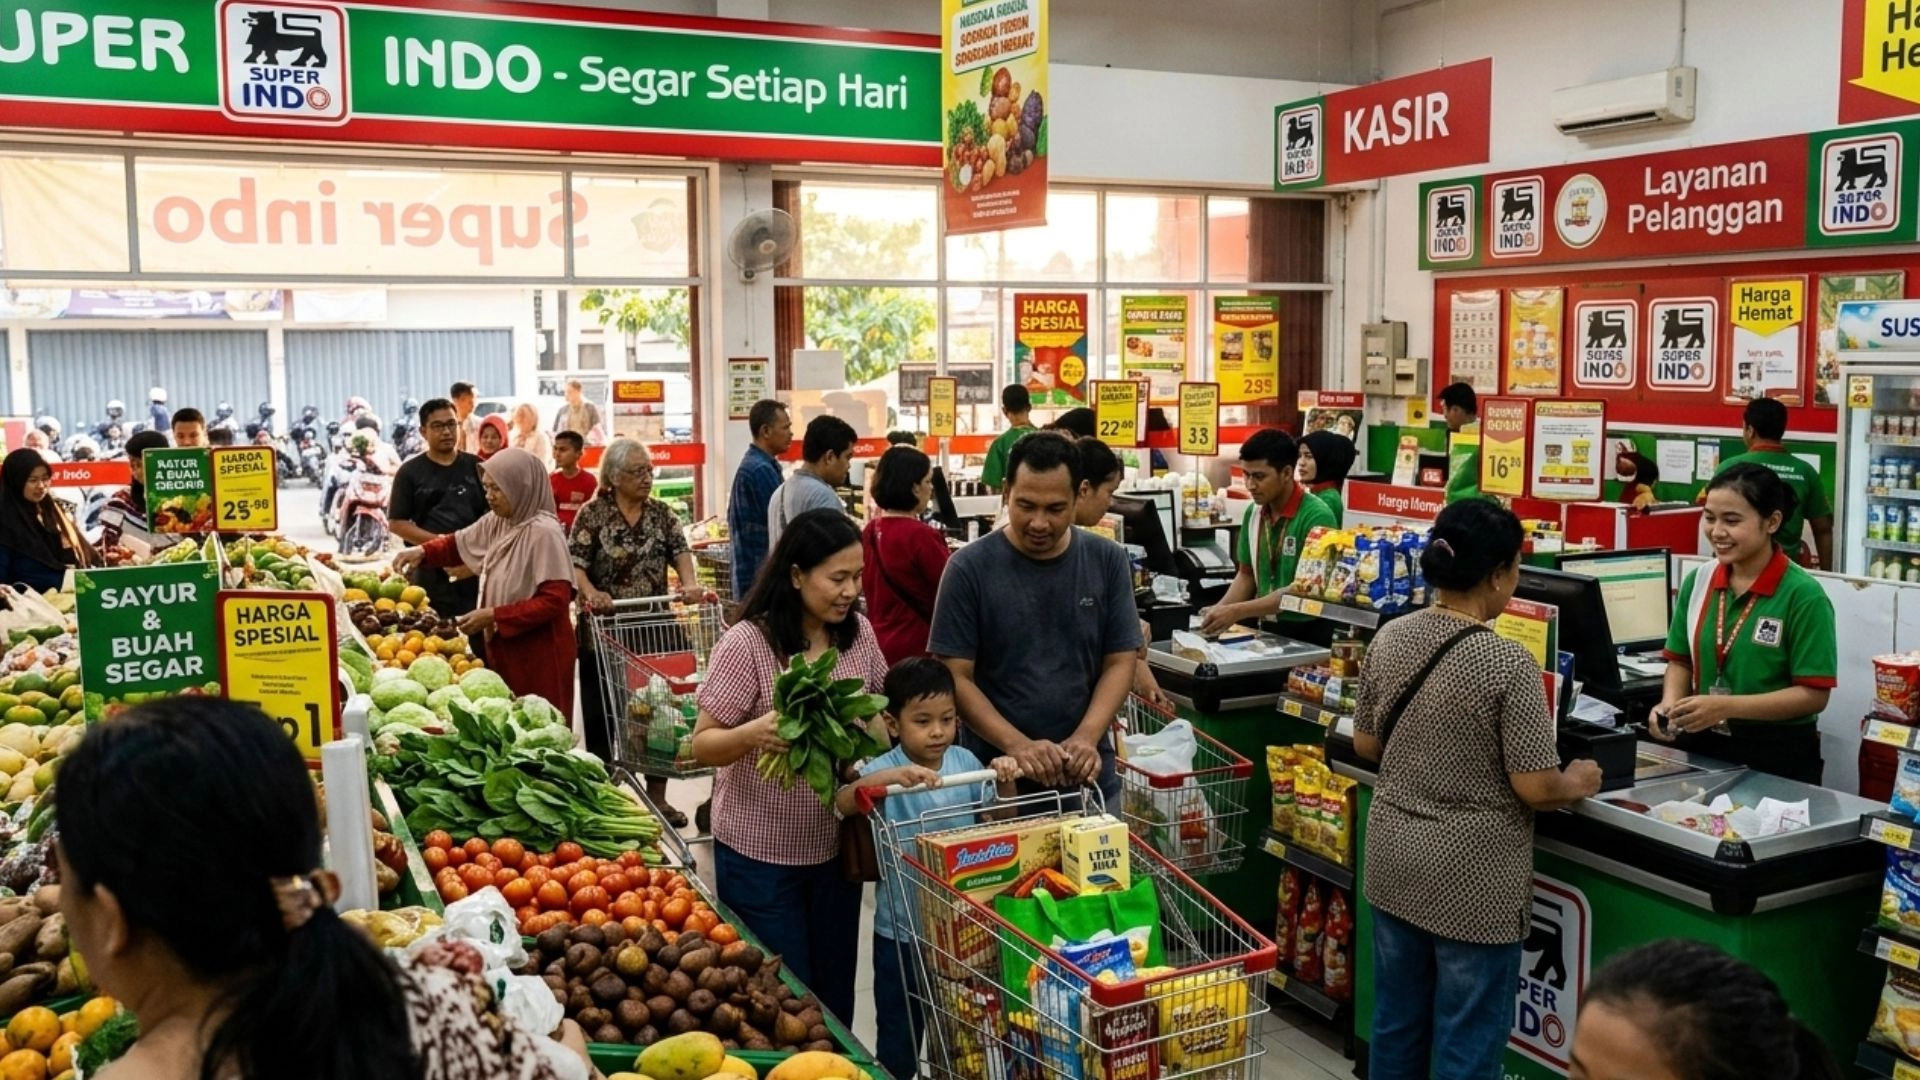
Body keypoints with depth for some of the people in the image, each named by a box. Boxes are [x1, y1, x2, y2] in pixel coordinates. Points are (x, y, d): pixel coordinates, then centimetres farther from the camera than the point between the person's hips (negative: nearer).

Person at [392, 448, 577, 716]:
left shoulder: (544, 532, -20)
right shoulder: (495, 523, 5)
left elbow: (555, 601, -23)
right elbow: (458, 543, 21)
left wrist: (494, 616, -21)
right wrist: (423, 551, 0)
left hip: (539, 651, -8)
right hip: (503, 646, 8)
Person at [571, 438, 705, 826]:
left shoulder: (662, 513, 7)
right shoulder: (592, 514, -4)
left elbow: (680, 550, -4)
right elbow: (574, 564, -11)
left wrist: (690, 583, -24)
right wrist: (591, 592, -31)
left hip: (655, 628, 3)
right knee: (603, 714, 5)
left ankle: (657, 794, 18)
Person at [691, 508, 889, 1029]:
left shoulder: (859, 632, -2)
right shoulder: (746, 643, -18)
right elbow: (703, 745, -15)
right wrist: (753, 733, -35)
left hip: (835, 844, 5)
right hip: (759, 852, -5)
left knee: (835, 991, 17)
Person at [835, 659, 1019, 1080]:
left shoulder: (964, 761, -3)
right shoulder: (886, 769, -16)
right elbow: (842, 804, -33)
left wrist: (1004, 783, -15)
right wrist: (892, 776, -48)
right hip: (902, 928, -3)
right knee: (900, 1030, 12)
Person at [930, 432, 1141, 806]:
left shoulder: (1107, 561, -1)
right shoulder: (970, 567, -8)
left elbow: (1120, 662, 0)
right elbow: (956, 676, -9)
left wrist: (1086, 737, -16)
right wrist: (1017, 745, -21)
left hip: (1090, 776, 2)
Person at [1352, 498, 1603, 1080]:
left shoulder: (1389, 639, -2)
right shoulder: (1508, 663, -20)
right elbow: (1535, 789, -17)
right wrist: (1579, 783, 3)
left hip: (1394, 861, 6)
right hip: (1472, 876, -6)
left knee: (1397, 1021, 19)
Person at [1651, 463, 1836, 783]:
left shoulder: (1802, 595, -15)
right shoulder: (1697, 581, 0)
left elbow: (1813, 695, -16)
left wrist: (1726, 706, -25)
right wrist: (1670, 703, -11)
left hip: (1778, 756, -5)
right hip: (1703, 746, 5)